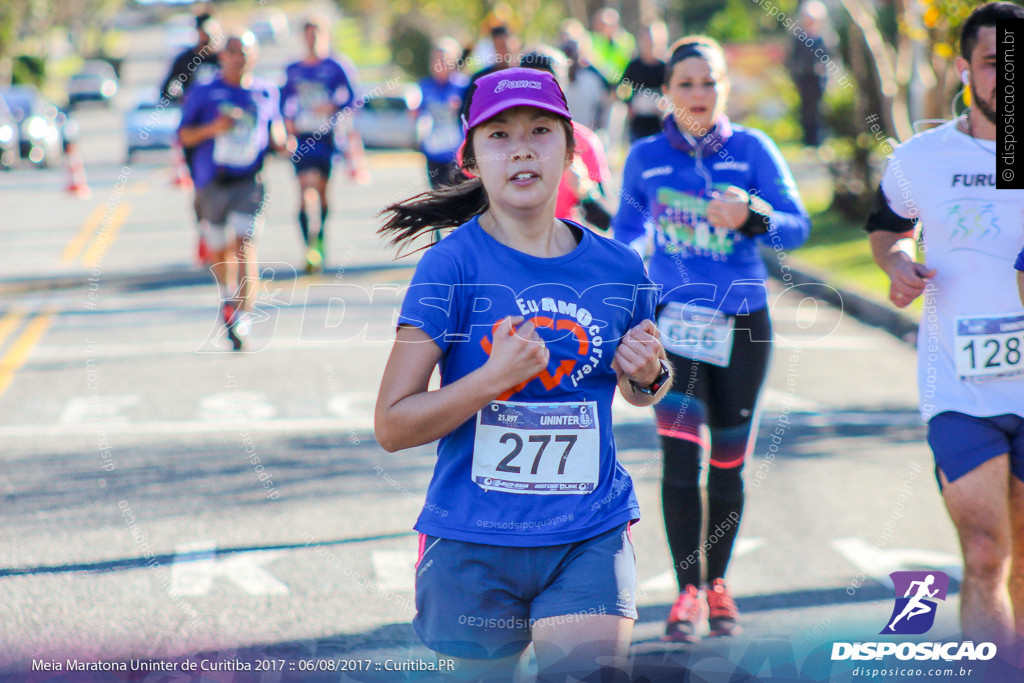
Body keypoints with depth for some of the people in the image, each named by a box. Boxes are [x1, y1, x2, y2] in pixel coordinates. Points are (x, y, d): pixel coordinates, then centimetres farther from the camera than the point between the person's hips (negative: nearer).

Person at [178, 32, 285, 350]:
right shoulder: (203, 93, 4)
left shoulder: (267, 92, 9)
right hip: (212, 181, 1)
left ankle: (243, 317, -23)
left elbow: (275, 124, 24)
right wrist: (212, 129, -12)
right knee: (219, 251, 13)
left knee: (244, 246, -17)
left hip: (249, 181, -1)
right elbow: (183, 135, 6)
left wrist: (279, 139, 2)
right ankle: (228, 300, 41)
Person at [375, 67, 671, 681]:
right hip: (473, 546, -2)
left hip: (590, 537, 2)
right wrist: (493, 377, -22)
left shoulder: (618, 268, 2)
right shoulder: (452, 267, -8)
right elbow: (392, 427, -11)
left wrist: (649, 375, -1)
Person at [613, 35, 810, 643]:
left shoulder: (753, 149, -4)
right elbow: (627, 228, 18)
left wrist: (751, 216, -28)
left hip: (742, 323, 0)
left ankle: (719, 584, 25)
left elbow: (797, 228, -10)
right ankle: (688, 592, -7)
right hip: (673, 320, 0)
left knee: (728, 462, 9)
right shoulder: (646, 158, 1)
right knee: (681, 455, -13)